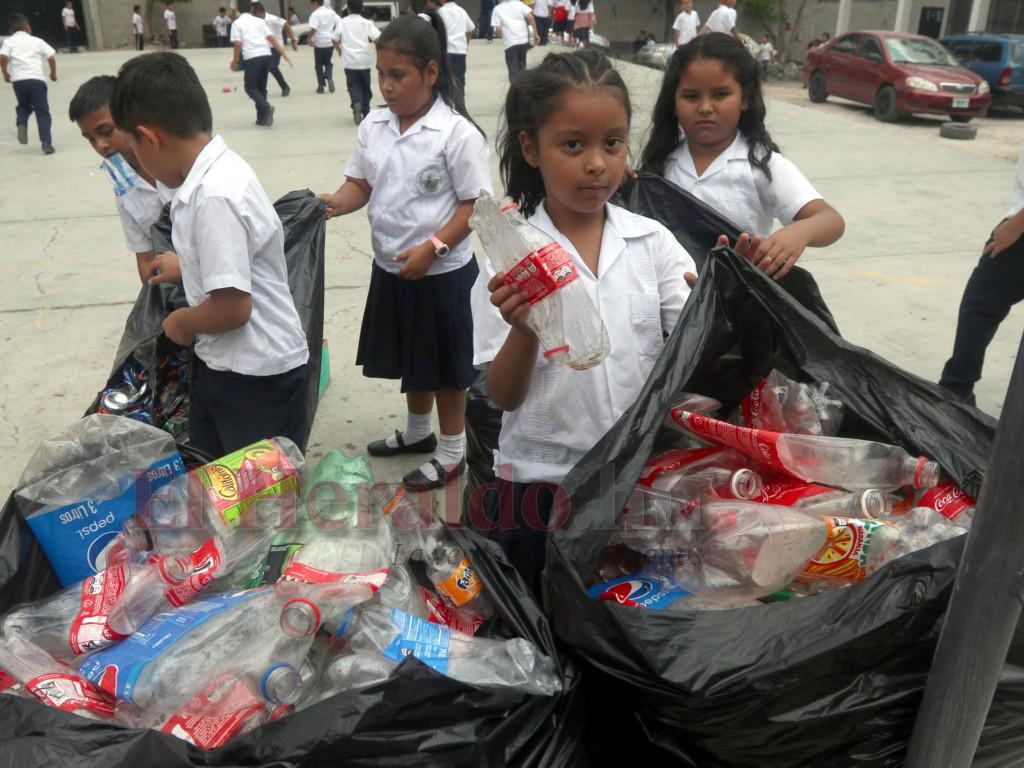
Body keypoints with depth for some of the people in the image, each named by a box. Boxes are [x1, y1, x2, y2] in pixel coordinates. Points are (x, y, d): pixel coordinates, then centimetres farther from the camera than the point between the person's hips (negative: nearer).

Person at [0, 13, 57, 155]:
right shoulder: (36, 41, 11)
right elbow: (51, 56, 7)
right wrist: (53, 73, 22)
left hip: (18, 80, 1)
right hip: (36, 79, -1)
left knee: (23, 106, 25)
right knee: (42, 112, 2)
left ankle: (21, 123, -6)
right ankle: (47, 143, -10)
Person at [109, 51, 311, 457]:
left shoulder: (214, 195, -28)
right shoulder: (216, 172, 1)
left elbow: (232, 307, -29)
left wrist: (182, 323, -8)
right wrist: (187, 266, 34)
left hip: (257, 376, -9)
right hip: (220, 363, 9)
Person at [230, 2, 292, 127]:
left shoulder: (237, 23, 9)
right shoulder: (260, 22, 15)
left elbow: (238, 44, -1)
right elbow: (272, 39, 5)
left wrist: (234, 62, 8)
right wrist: (284, 54, 5)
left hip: (251, 58, -3)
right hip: (266, 55, 4)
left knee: (250, 88, 6)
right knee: (261, 87, 15)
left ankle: (266, 107, -19)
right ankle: (262, 118, 13)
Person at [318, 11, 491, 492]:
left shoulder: (457, 133, -17)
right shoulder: (374, 125, 2)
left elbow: (476, 205, -15)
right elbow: (361, 182, 8)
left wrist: (433, 247, -23)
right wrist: (337, 203, -13)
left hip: (442, 272, -6)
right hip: (390, 268, 6)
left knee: (444, 363, 8)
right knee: (411, 358, 22)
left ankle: (452, 452, 26)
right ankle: (418, 432, 43)